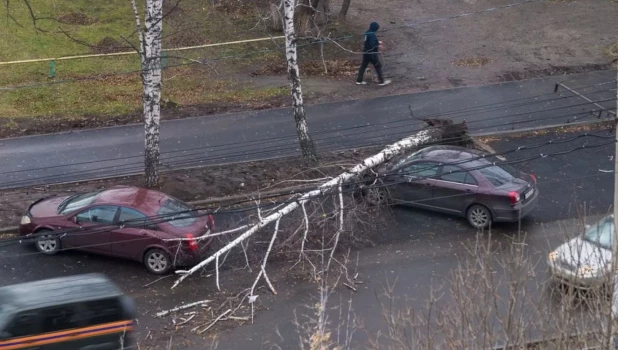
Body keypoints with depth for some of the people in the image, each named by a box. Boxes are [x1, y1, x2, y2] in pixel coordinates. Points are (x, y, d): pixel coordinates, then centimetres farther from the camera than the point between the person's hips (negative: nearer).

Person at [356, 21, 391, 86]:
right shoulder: (372, 35, -23)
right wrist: (378, 46, -11)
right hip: (372, 53, -8)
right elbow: (372, 45, -29)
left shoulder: (367, 33, 5)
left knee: (363, 66, 14)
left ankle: (359, 80, 18)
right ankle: (381, 81, 10)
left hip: (366, 52, 9)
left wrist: (377, 42, 12)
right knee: (378, 66, 4)